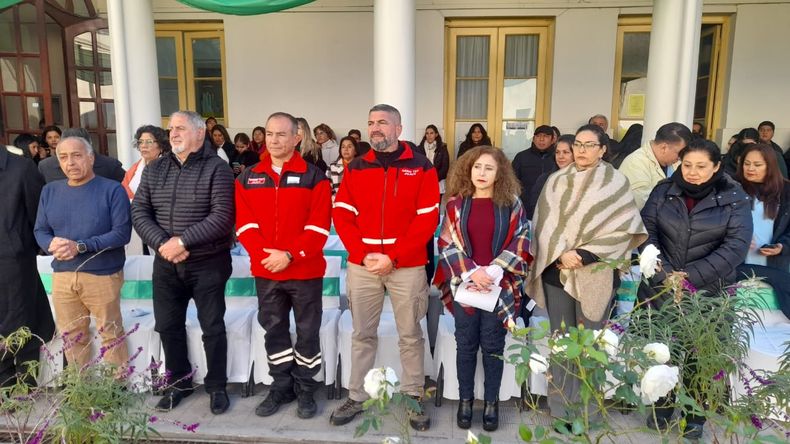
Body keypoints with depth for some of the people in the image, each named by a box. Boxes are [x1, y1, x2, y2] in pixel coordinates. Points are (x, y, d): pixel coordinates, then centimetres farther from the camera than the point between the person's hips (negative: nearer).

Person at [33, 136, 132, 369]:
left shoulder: (112, 189, -7)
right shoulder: (49, 191, 9)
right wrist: (52, 244, -13)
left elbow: (122, 233, -13)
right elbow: (40, 231, 10)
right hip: (62, 276, 5)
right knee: (71, 337, 14)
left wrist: (80, 247, -21)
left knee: (111, 334, 4)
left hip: (103, 275, -5)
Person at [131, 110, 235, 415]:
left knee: (213, 328, 5)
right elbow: (139, 212, 3)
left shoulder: (216, 168, -9)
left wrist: (183, 241, -21)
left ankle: (217, 386, 23)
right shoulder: (154, 169, 7)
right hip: (166, 264, 5)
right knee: (168, 327, 14)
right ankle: (178, 382, 33)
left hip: (208, 264, -5)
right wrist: (162, 244, -13)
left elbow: (222, 217, -17)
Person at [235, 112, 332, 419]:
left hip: (305, 271, -3)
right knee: (274, 330, 15)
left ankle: (305, 389, 26)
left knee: (307, 332, 8)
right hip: (265, 272, 4)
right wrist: (264, 254, -15)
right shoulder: (248, 178, 6)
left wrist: (290, 255, -20)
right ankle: (281, 387, 31)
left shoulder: (314, 177, -5)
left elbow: (318, 227, -11)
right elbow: (245, 224, 0)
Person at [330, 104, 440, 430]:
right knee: (362, 335, 13)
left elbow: (427, 220, -7)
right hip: (361, 266, 3)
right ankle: (356, 397, 26)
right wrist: (363, 254, -11)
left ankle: (413, 399, 24)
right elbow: (342, 216, 3)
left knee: (410, 335, 8)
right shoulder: (355, 168, 7)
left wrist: (393, 257, -14)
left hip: (407, 266, -2)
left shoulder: (421, 167, -1)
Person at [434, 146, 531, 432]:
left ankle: (491, 402, 24)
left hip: (498, 287, 0)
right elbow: (447, 243, -2)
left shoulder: (511, 203, 1)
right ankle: (465, 399, 26)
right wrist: (471, 272, -14)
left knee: (492, 346, 8)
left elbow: (520, 243, -3)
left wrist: (493, 272, -13)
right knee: (466, 344, 10)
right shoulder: (456, 203, 2)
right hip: (464, 284, 1)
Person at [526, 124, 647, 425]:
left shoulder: (616, 182, 1)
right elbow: (543, 223, 4)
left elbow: (623, 229, -6)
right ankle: (559, 409, 19)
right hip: (556, 271, 2)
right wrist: (560, 254, -12)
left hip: (595, 274, -2)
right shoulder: (556, 181, 8)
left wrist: (583, 255, -14)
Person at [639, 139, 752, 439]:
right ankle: (661, 407, 33)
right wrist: (665, 273, -17)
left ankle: (695, 416, 30)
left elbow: (736, 245, -11)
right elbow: (646, 231, -4)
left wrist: (692, 276, -18)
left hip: (708, 293, -1)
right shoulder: (664, 190, 1)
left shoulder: (734, 197, -3)